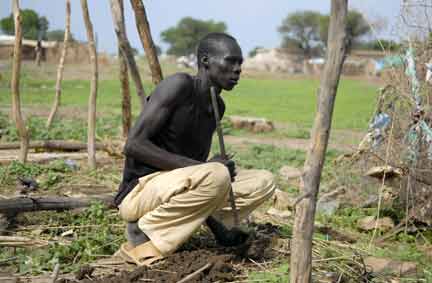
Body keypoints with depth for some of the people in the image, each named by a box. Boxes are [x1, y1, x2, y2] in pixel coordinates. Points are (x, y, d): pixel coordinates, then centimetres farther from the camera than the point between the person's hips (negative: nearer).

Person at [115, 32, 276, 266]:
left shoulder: (217, 106, 9)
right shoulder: (179, 86, -15)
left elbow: (196, 161, 13)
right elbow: (133, 145, -21)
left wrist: (218, 228, 2)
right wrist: (200, 167, -25)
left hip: (182, 191, 8)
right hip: (139, 192, -8)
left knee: (264, 182, 3)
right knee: (216, 175, -34)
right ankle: (144, 229, -16)